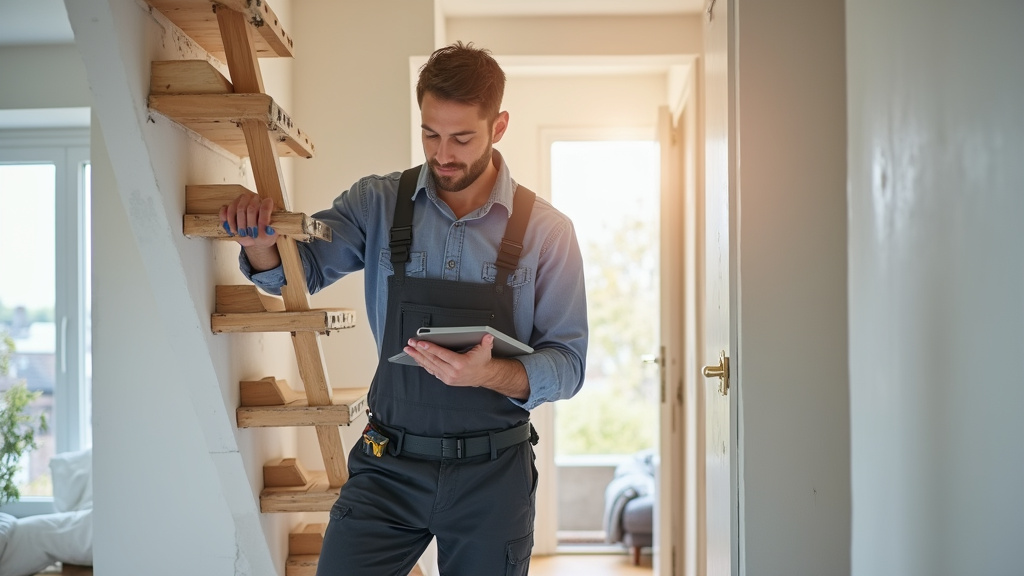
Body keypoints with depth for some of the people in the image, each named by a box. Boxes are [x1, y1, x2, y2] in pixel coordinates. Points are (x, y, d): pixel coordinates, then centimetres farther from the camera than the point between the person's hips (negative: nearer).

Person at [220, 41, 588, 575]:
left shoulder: (546, 230, -6)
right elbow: (295, 270, 0)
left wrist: (491, 375, -26)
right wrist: (259, 240, -23)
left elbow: (567, 364, -6)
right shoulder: (378, 203, -1)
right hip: (387, 466, 1)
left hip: (492, 474, 0)